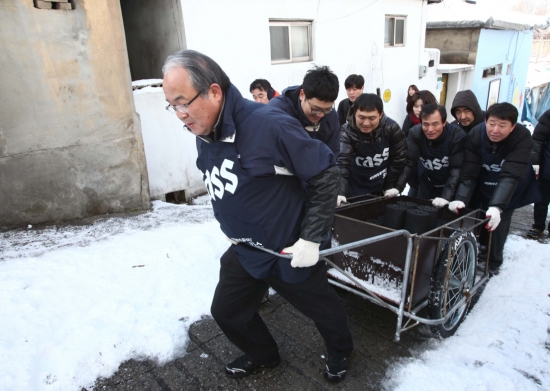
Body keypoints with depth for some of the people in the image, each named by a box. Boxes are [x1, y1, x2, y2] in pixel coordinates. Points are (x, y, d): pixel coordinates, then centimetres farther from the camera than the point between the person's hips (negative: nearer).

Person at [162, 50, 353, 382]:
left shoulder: (269, 125, -29)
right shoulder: (204, 135, -5)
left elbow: (326, 174, -22)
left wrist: (311, 239, -20)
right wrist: (233, 230, 15)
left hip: (290, 251, -6)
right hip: (245, 250, 7)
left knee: (321, 308, 17)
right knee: (227, 312, 17)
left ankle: (341, 350, 51)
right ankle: (263, 355, 47)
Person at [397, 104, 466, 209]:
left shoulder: (457, 136, -23)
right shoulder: (415, 133, -17)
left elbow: (457, 169, -24)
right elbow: (408, 163, -21)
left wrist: (446, 197, -36)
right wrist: (397, 187, -34)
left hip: (450, 189, -2)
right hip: (426, 188, 2)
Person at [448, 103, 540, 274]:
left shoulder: (522, 138, -31)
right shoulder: (475, 135, -27)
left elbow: (510, 176, -39)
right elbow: (468, 173, -29)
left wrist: (497, 206, -50)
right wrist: (461, 198, -43)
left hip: (510, 188, -1)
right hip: (482, 183, 2)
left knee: (497, 223, -6)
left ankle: (493, 262, 17)